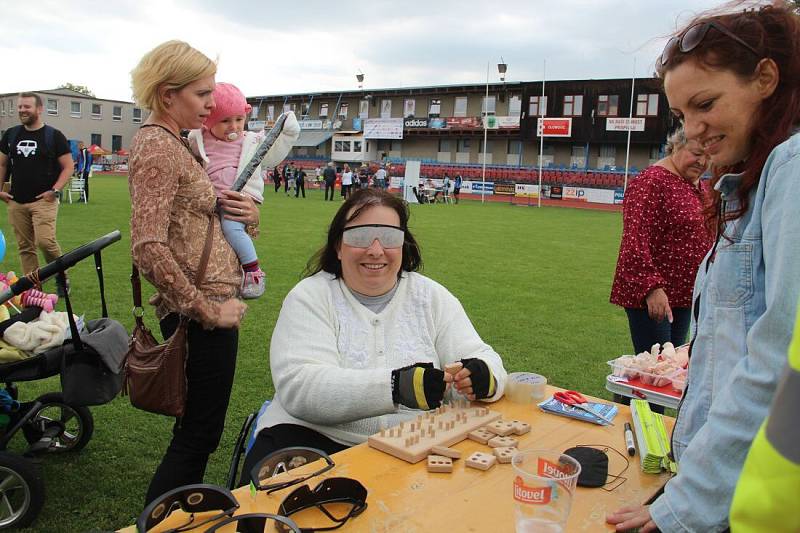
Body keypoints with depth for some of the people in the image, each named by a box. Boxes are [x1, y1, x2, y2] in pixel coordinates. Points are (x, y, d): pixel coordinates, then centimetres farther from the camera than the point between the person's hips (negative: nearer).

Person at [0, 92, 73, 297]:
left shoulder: (53, 136, -1)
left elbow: (68, 166, -2)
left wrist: (55, 190, -12)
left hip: (43, 200, -5)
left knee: (45, 241, -18)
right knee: (25, 247, 7)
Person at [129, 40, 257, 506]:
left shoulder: (176, 143, 13)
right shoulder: (157, 146, -17)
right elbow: (149, 249, -26)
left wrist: (244, 210, -1)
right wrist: (209, 312, -19)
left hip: (209, 308, 10)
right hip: (201, 317, -10)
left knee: (198, 428, 22)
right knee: (200, 433, 2)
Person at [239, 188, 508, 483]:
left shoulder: (431, 297, 10)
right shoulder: (310, 296, 0)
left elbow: (482, 357, 5)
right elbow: (298, 387, -14)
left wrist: (482, 376, -21)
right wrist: (395, 387, -27)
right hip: (315, 438, -3)